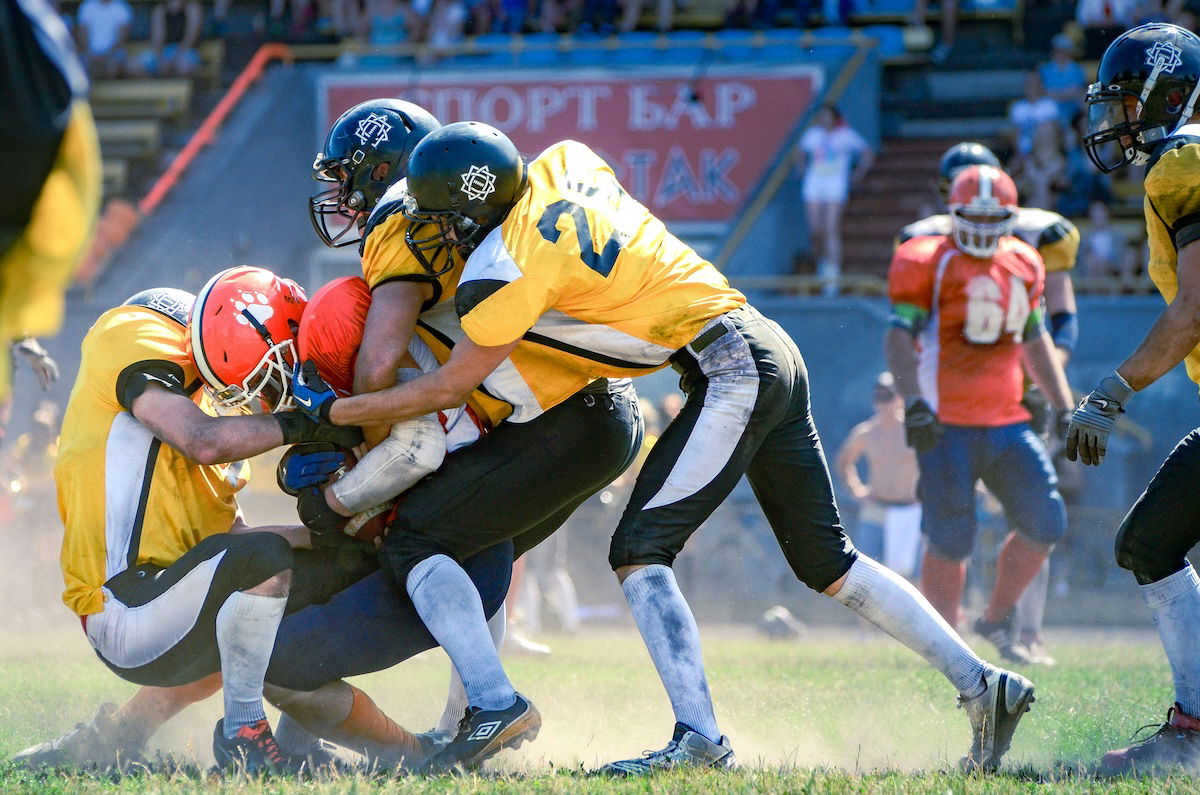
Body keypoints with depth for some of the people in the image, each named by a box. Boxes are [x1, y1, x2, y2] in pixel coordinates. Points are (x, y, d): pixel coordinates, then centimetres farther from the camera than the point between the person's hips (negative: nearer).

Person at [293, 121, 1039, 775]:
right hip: (771, 354, 9)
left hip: (733, 368, -9)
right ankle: (982, 682, 13)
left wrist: (334, 409, 4)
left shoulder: (509, 269, -14)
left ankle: (699, 737, -22)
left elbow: (451, 387, -4)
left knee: (641, 551, -11)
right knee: (828, 562, 14)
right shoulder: (563, 162, 7)